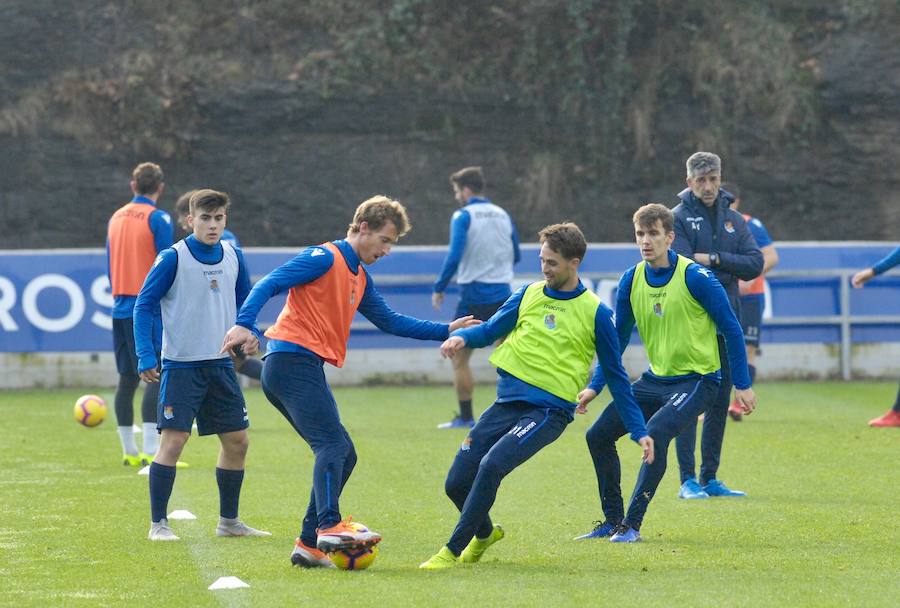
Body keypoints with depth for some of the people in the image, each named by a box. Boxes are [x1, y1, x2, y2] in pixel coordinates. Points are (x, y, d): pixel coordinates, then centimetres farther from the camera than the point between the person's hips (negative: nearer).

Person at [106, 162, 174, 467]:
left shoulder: (115, 218, 13)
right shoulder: (158, 219, -7)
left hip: (121, 309, 7)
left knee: (127, 378, 10)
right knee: (157, 376, -8)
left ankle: (129, 451, 14)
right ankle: (150, 451, -17)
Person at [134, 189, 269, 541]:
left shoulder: (233, 257, 5)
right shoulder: (173, 259, -10)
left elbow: (244, 301, 19)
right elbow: (143, 305, -8)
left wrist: (248, 335, 2)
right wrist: (146, 357, -14)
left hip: (221, 364, 6)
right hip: (181, 366, -6)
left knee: (237, 441, 8)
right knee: (173, 439, -12)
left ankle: (229, 521, 21)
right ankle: (158, 524, -3)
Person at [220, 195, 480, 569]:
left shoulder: (360, 278, 22)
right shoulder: (325, 258, -6)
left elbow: (390, 321, 31)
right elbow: (269, 285, -16)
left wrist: (446, 331, 27)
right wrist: (244, 324, -31)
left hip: (307, 370, 10)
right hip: (294, 360, -10)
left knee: (342, 455, 9)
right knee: (334, 445, -22)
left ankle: (309, 545, 8)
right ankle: (329, 526, -34)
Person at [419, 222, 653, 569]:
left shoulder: (595, 312, 0)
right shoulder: (528, 295, 10)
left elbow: (615, 375, 6)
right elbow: (490, 330, 12)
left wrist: (639, 431, 7)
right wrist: (462, 337, -13)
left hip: (550, 410, -5)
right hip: (506, 404, 5)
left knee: (492, 465, -28)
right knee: (457, 484, 1)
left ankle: (453, 551, -17)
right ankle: (484, 534, 34)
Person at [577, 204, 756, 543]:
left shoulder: (695, 277, -16)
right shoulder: (631, 281, 0)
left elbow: (731, 329, -9)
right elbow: (617, 339, 11)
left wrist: (743, 385, -8)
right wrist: (595, 387, 5)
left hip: (699, 380, -7)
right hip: (656, 380, 7)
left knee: (656, 432, -29)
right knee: (599, 435, 1)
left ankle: (632, 525, -21)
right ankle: (613, 521, 15)